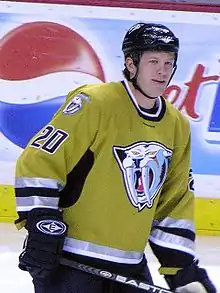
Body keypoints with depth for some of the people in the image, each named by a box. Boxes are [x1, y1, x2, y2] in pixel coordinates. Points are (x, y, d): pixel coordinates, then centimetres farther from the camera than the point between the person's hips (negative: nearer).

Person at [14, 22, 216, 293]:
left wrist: (184, 268, 10)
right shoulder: (94, 103, -13)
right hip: (69, 260, -7)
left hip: (131, 267, 7)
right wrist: (41, 223, -18)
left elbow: (175, 204, 15)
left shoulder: (178, 127, 10)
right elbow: (38, 162, -13)